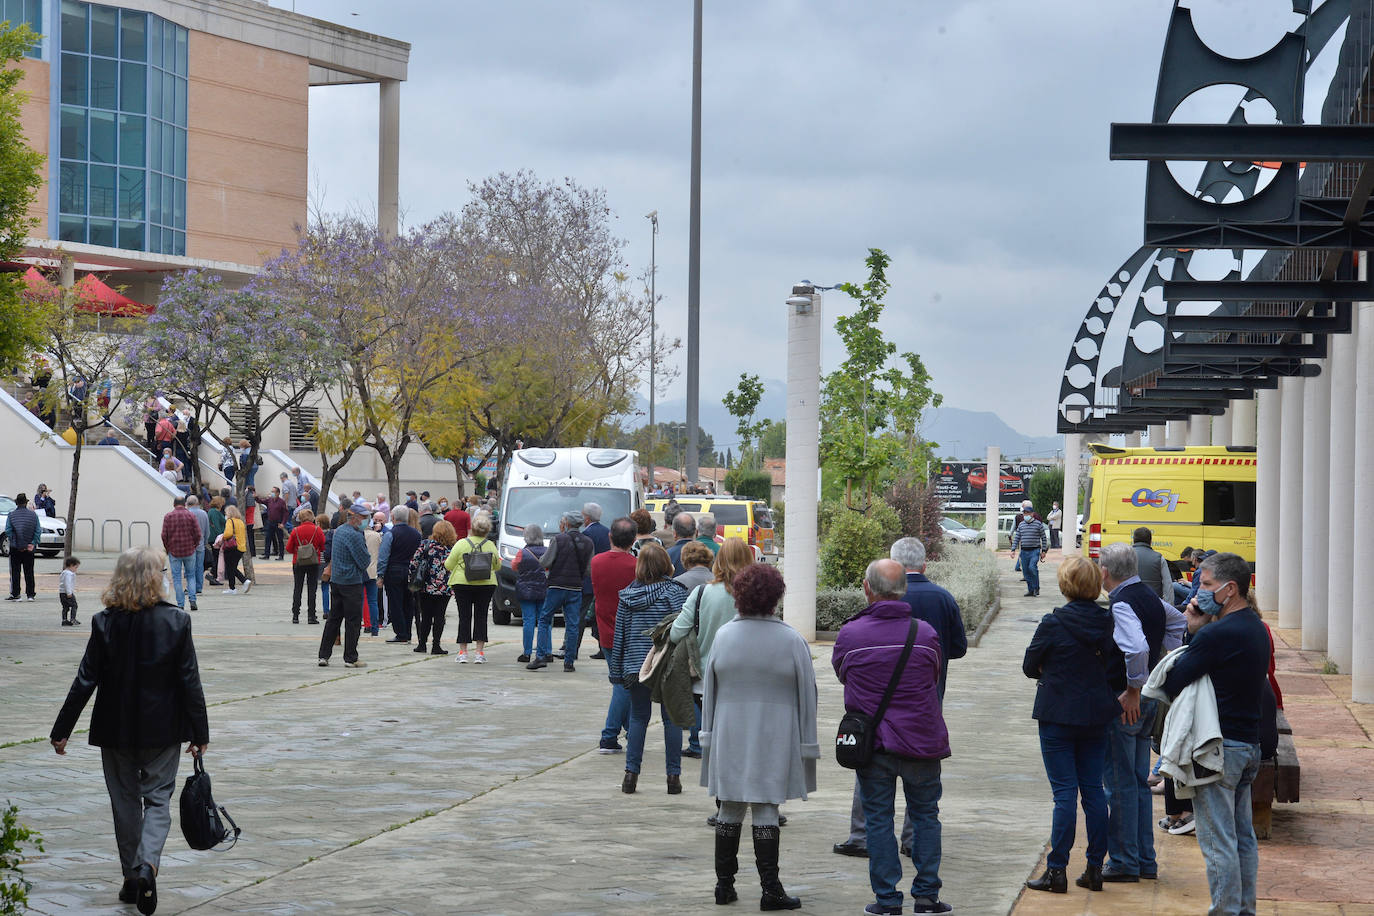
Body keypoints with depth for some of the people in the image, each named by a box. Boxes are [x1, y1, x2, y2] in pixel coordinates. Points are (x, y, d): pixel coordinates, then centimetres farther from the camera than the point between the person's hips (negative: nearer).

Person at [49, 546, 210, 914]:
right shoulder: (176, 621, -10)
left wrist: (61, 731, 1)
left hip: (115, 729, 1)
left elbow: (85, 681, -8)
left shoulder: (105, 624, -10)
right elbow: (190, 682, -7)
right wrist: (200, 734, 1)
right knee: (158, 798, 7)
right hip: (163, 730, -1)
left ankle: (132, 878, 21)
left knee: (125, 801, 15)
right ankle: (147, 866, -16)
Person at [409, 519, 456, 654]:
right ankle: (435, 646, 3)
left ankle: (422, 644, 12)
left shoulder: (425, 544, -2)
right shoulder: (453, 548, -3)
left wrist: (411, 579, 6)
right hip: (444, 589, -1)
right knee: (439, 616, 5)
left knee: (426, 616, 10)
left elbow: (414, 561, -2)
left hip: (426, 587, 1)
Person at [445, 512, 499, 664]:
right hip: (486, 585, 1)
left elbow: (449, 565, -3)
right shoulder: (491, 546, -3)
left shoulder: (461, 544, -7)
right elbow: (497, 566, 8)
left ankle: (463, 652, 4)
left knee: (464, 617, 4)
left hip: (463, 584, -1)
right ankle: (480, 653, 2)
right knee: (481, 616, 6)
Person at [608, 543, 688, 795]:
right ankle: (673, 776, 6)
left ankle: (631, 774, 5)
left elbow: (620, 634, 5)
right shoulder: (676, 592, -8)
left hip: (636, 666, 2)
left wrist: (617, 670, 12)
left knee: (638, 717, 11)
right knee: (671, 718, 6)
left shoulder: (628, 595, 1)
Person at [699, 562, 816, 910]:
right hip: (775, 738, -2)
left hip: (729, 735, 2)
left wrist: (708, 734, 12)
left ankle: (724, 884, 17)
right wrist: (807, 744, 5)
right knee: (766, 810, 0)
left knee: (729, 809, 11)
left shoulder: (723, 635, 0)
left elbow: (709, 688, 5)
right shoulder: (792, 641, -6)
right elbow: (807, 696, -2)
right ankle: (770, 889, -2)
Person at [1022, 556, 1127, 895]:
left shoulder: (1053, 624, -13)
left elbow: (1030, 667, -3)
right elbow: (1120, 674, 2)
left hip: (1058, 717, -4)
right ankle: (1095, 869, 13)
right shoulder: (1109, 623, -1)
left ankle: (1057, 870, -1)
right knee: (1093, 790, 10)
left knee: (1064, 793, -3)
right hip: (1097, 717, 4)